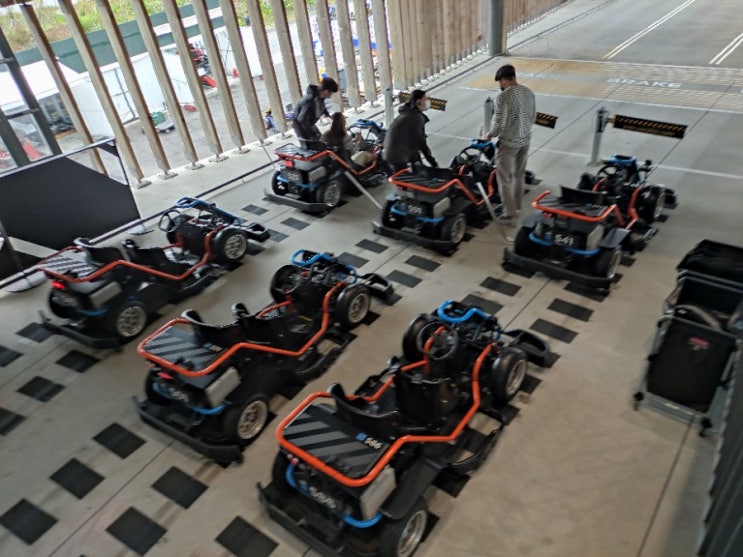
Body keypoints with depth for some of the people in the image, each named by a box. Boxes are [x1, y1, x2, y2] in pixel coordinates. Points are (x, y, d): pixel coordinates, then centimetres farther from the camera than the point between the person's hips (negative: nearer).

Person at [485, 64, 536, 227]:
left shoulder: (503, 97, -21)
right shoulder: (528, 92, 3)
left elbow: (498, 124, -20)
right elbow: (533, 118, 10)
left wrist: (490, 134, -1)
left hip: (508, 142, -7)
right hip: (525, 140, 7)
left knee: (505, 179, 2)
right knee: (519, 175, 21)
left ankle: (509, 215, 3)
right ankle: (516, 206, 37)